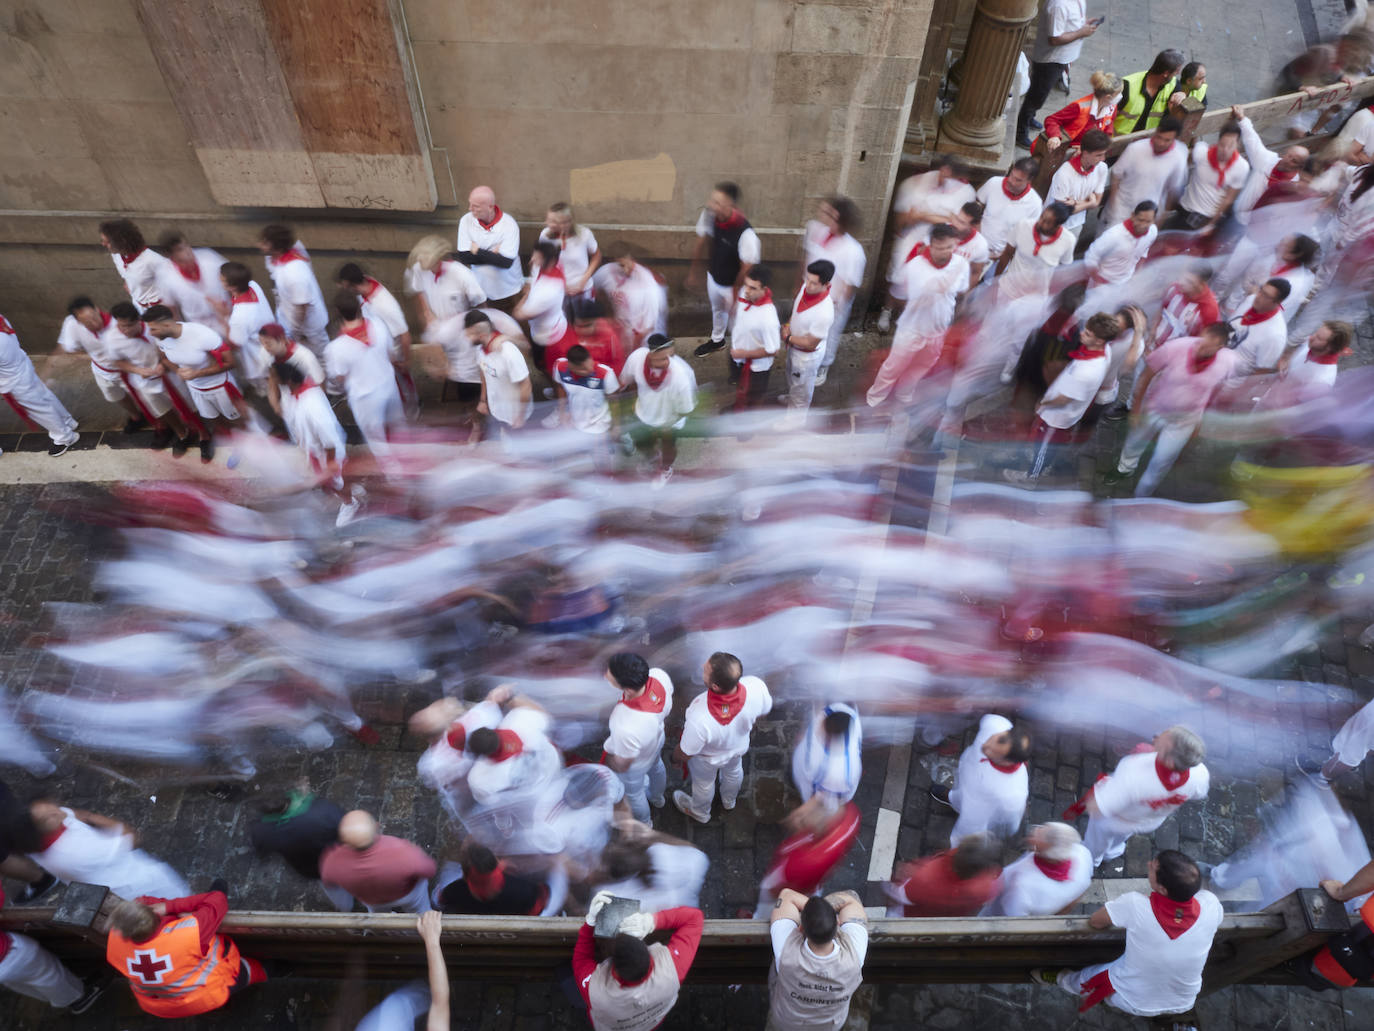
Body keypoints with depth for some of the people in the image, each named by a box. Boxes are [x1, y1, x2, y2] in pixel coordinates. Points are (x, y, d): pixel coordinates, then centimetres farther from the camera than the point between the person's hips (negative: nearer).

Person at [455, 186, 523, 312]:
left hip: (508, 291, -2)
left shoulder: (509, 224, -19)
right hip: (482, 288, 2)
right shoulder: (466, 221, -10)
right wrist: (493, 254, -21)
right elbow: (464, 257, -15)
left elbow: (506, 261, -27)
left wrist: (477, 251, -19)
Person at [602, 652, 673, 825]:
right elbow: (668, 709, -10)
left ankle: (644, 822, 64)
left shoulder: (626, 728, -51)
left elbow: (621, 765, -27)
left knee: (633, 792, 31)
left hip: (636, 765, -5)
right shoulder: (660, 675, -36)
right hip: (657, 739, 5)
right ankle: (657, 797, 72)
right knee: (656, 767, 39)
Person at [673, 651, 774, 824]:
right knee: (733, 770, 37)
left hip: (707, 759, -3)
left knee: (703, 783, 31)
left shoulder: (699, 719, -49)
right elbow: (765, 710, -14)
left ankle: (700, 812, 64)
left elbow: (685, 753, -27)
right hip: (739, 746, 3)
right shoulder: (757, 687, -40)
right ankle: (729, 800, 69)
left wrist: (675, 757, -3)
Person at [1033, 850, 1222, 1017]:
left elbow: (1094, 923, -15)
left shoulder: (1135, 905, -36)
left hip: (1134, 1002, -2)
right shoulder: (1210, 905, -28)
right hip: (1183, 1005, 3)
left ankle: (1057, 979, 57)